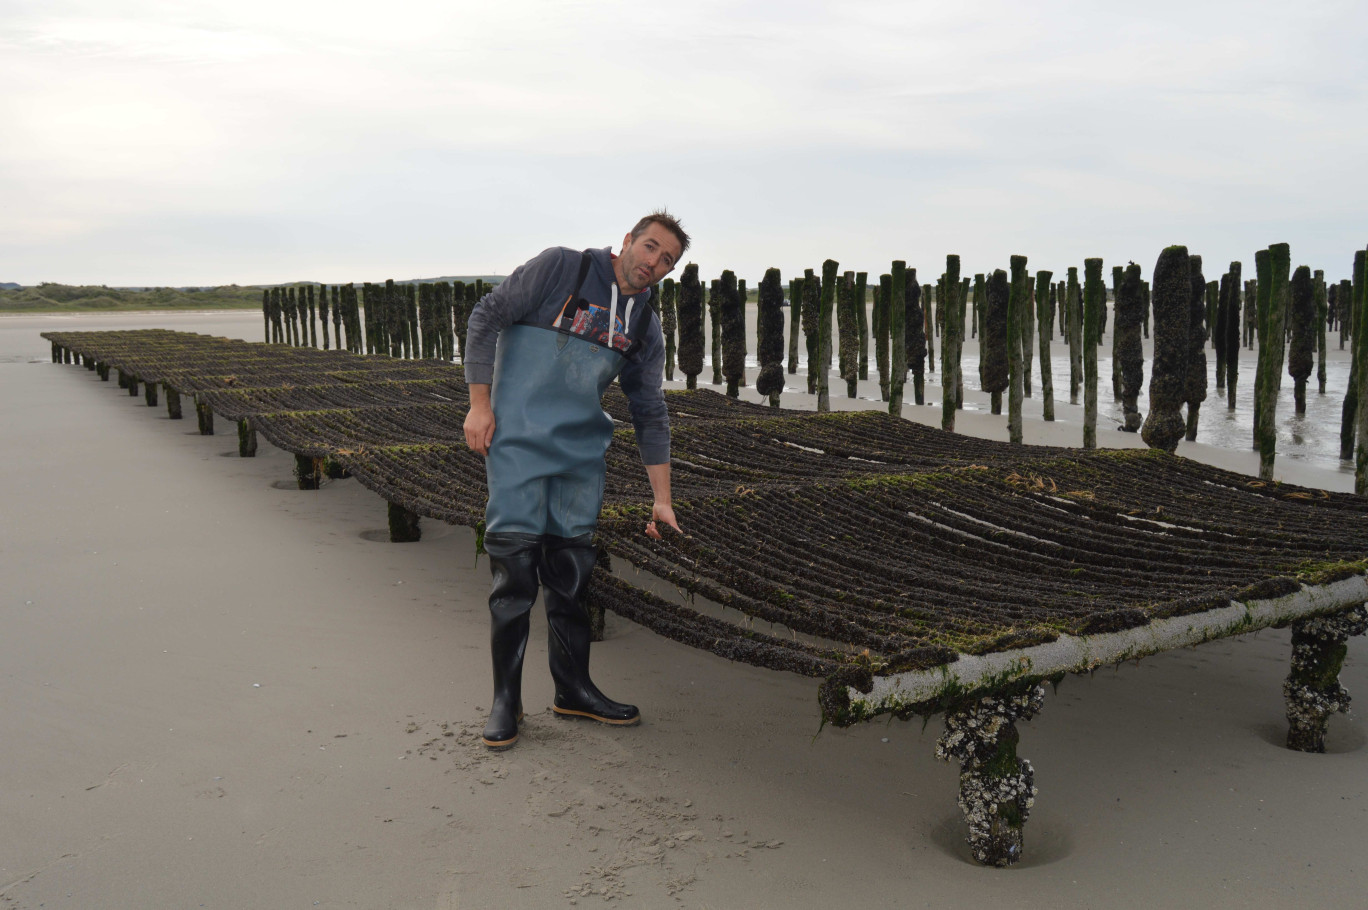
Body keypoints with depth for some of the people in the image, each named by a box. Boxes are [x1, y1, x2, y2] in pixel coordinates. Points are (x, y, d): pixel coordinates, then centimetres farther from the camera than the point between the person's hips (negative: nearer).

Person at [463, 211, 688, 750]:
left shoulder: (645, 328, 11)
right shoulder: (562, 268, -3)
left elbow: (650, 415, 15)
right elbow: (487, 317, -4)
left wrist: (661, 498, 12)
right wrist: (479, 403, -10)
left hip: (582, 450, 5)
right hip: (518, 438, -5)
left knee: (572, 569, 9)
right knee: (515, 564, -6)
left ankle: (573, 690, 22)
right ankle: (505, 699, 5)